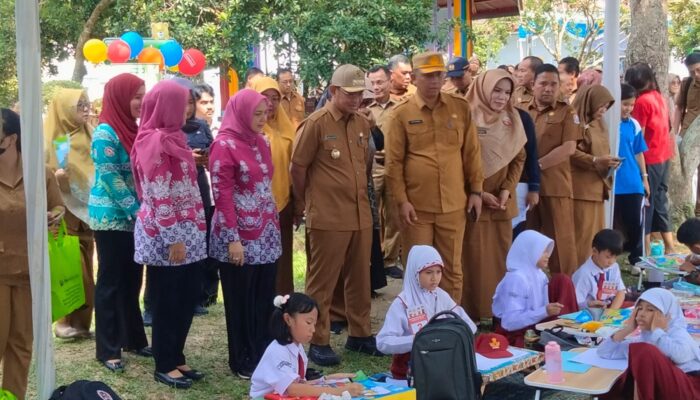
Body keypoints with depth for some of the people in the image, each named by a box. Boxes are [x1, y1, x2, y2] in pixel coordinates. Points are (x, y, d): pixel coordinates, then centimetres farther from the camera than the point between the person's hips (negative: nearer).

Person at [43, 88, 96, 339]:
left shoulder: (89, 135, 10)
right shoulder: (50, 138, -4)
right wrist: (55, 176, -23)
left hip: (87, 210, 4)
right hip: (65, 213, -4)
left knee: (84, 269, 6)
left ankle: (82, 320, 13)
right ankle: (68, 321, 2)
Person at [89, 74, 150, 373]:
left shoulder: (133, 129, 9)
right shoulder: (105, 133, -15)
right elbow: (111, 180, -19)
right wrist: (138, 211, -19)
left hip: (135, 218, 7)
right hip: (112, 218, -7)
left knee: (132, 279, 13)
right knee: (111, 281, 0)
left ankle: (133, 339, 24)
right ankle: (107, 349, 8)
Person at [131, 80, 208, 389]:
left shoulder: (171, 137, 12)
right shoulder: (156, 141, -16)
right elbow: (159, 196, -19)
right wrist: (173, 238, -20)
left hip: (187, 232, 9)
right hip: (166, 236, -9)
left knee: (186, 300, 13)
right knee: (167, 302, 3)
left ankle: (177, 358, 25)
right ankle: (164, 366, 15)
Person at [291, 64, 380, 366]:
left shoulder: (363, 124, 9)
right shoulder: (316, 124, -10)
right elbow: (297, 168, -5)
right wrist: (302, 205, 4)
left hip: (361, 215, 6)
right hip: (327, 218, -6)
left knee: (360, 280, 14)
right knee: (322, 282, 3)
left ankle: (359, 334, 27)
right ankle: (318, 342, 12)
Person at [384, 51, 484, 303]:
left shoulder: (461, 108, 5)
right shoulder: (400, 115, -2)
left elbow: (471, 153, 8)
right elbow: (394, 162, -3)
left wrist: (476, 191, 6)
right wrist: (401, 200, -9)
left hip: (453, 204, 2)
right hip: (416, 206, -2)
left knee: (452, 268, 10)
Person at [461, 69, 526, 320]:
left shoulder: (512, 120, 8)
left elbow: (519, 158, 10)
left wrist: (507, 189, -4)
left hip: (502, 201, 5)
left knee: (501, 256, 8)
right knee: (474, 258, -3)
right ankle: (473, 312, 5)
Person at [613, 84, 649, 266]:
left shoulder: (633, 124, 5)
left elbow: (638, 152, 13)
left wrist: (644, 177, 13)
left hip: (632, 183, 4)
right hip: (611, 184, -4)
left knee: (635, 223, 7)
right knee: (610, 224, 7)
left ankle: (637, 260, 22)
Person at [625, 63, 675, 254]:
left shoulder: (642, 102, -16)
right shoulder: (659, 96, 7)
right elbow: (660, 127, 11)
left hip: (650, 158, -8)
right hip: (664, 155, 8)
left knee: (646, 202, 1)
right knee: (660, 200, 14)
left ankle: (645, 251, 5)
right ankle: (669, 247, 18)